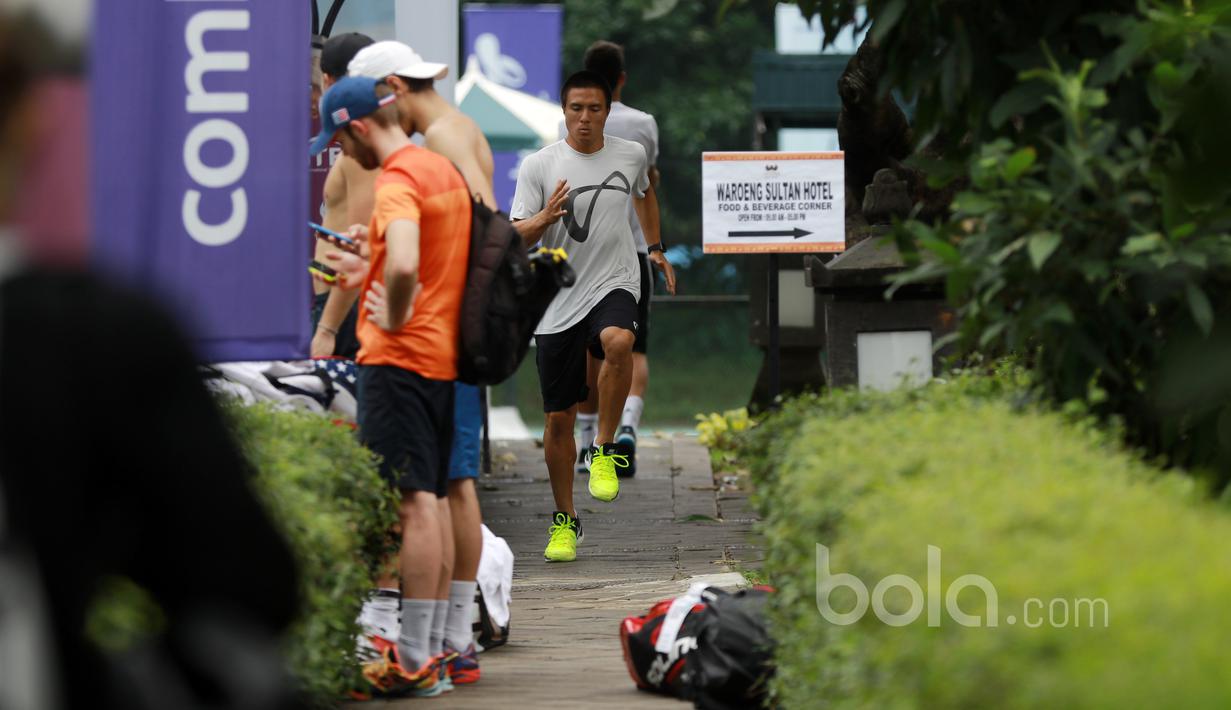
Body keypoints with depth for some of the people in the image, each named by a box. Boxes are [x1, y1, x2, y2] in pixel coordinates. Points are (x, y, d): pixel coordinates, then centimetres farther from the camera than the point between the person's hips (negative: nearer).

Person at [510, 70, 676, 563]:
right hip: (557, 301, 0)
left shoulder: (631, 155, 6)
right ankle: (564, 521, 19)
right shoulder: (539, 165, -1)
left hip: (613, 284, 0)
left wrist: (657, 249, 35)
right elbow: (518, 237, -3)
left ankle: (605, 449, -18)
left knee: (618, 342, -37)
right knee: (558, 418, 3)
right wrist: (546, 216, -22)